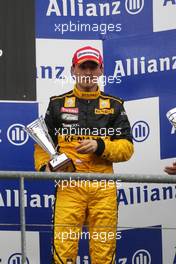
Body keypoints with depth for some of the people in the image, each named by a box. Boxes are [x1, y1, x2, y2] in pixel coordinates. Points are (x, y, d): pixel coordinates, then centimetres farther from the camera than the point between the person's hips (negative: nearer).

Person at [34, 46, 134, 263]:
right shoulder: (58, 104, 14)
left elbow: (127, 147, 7)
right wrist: (44, 166, -1)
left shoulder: (114, 105, 14)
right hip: (69, 185, -1)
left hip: (103, 187, 1)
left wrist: (100, 146, -9)